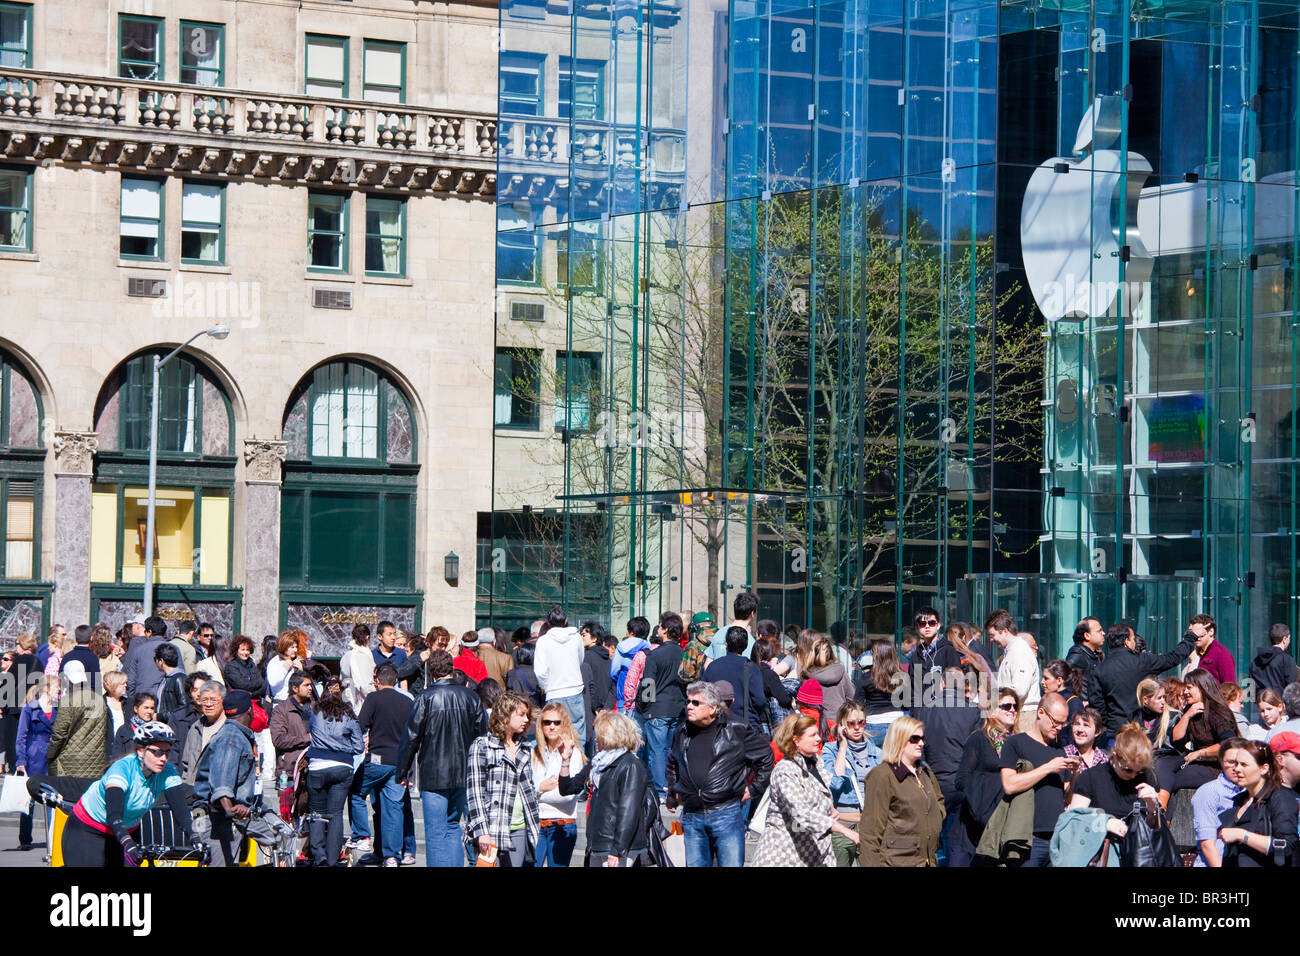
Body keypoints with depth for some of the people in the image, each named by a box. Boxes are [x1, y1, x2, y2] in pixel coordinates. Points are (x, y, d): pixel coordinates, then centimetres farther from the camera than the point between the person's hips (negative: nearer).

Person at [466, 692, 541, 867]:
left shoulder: (523, 751, 18)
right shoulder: (482, 746, -1)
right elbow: (475, 791, -7)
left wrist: (534, 829, 16)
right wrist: (482, 831, -15)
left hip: (519, 830, 6)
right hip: (492, 831, -6)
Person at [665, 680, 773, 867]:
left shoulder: (737, 731, -3)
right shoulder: (683, 733, 12)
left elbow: (766, 757, 8)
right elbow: (672, 764, 33)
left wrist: (753, 789, 7)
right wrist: (673, 793, 24)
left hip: (727, 814, -5)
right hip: (692, 817, 5)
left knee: (732, 863, -7)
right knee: (695, 865, 7)